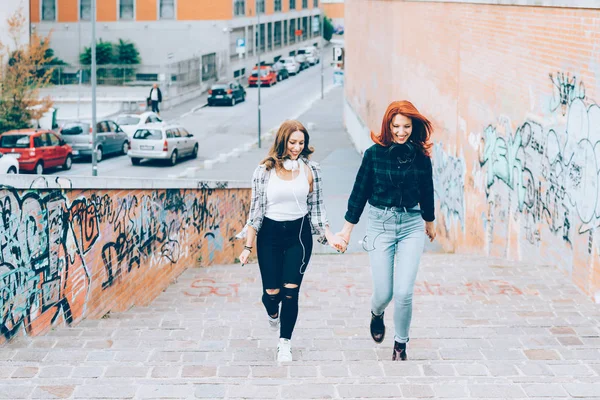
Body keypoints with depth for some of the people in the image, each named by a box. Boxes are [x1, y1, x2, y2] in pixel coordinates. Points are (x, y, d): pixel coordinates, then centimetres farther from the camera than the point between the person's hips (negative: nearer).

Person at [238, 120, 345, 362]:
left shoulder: (310, 170, -1)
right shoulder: (264, 171, -5)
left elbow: (317, 208, 7)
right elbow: (256, 209, -1)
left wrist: (329, 236, -2)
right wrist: (248, 247, -2)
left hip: (300, 235, 0)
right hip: (270, 235, 0)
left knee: (290, 291, -6)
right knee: (272, 292, 3)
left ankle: (284, 344, 9)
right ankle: (272, 314, 41)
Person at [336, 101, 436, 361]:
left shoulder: (420, 155, -3)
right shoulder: (375, 153, -8)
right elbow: (360, 191, 0)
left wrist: (429, 222, 25)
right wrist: (347, 228, 3)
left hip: (411, 225, 1)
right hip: (380, 225, -1)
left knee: (404, 293, -7)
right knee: (384, 293, 1)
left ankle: (401, 345, 15)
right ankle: (376, 314, 39)